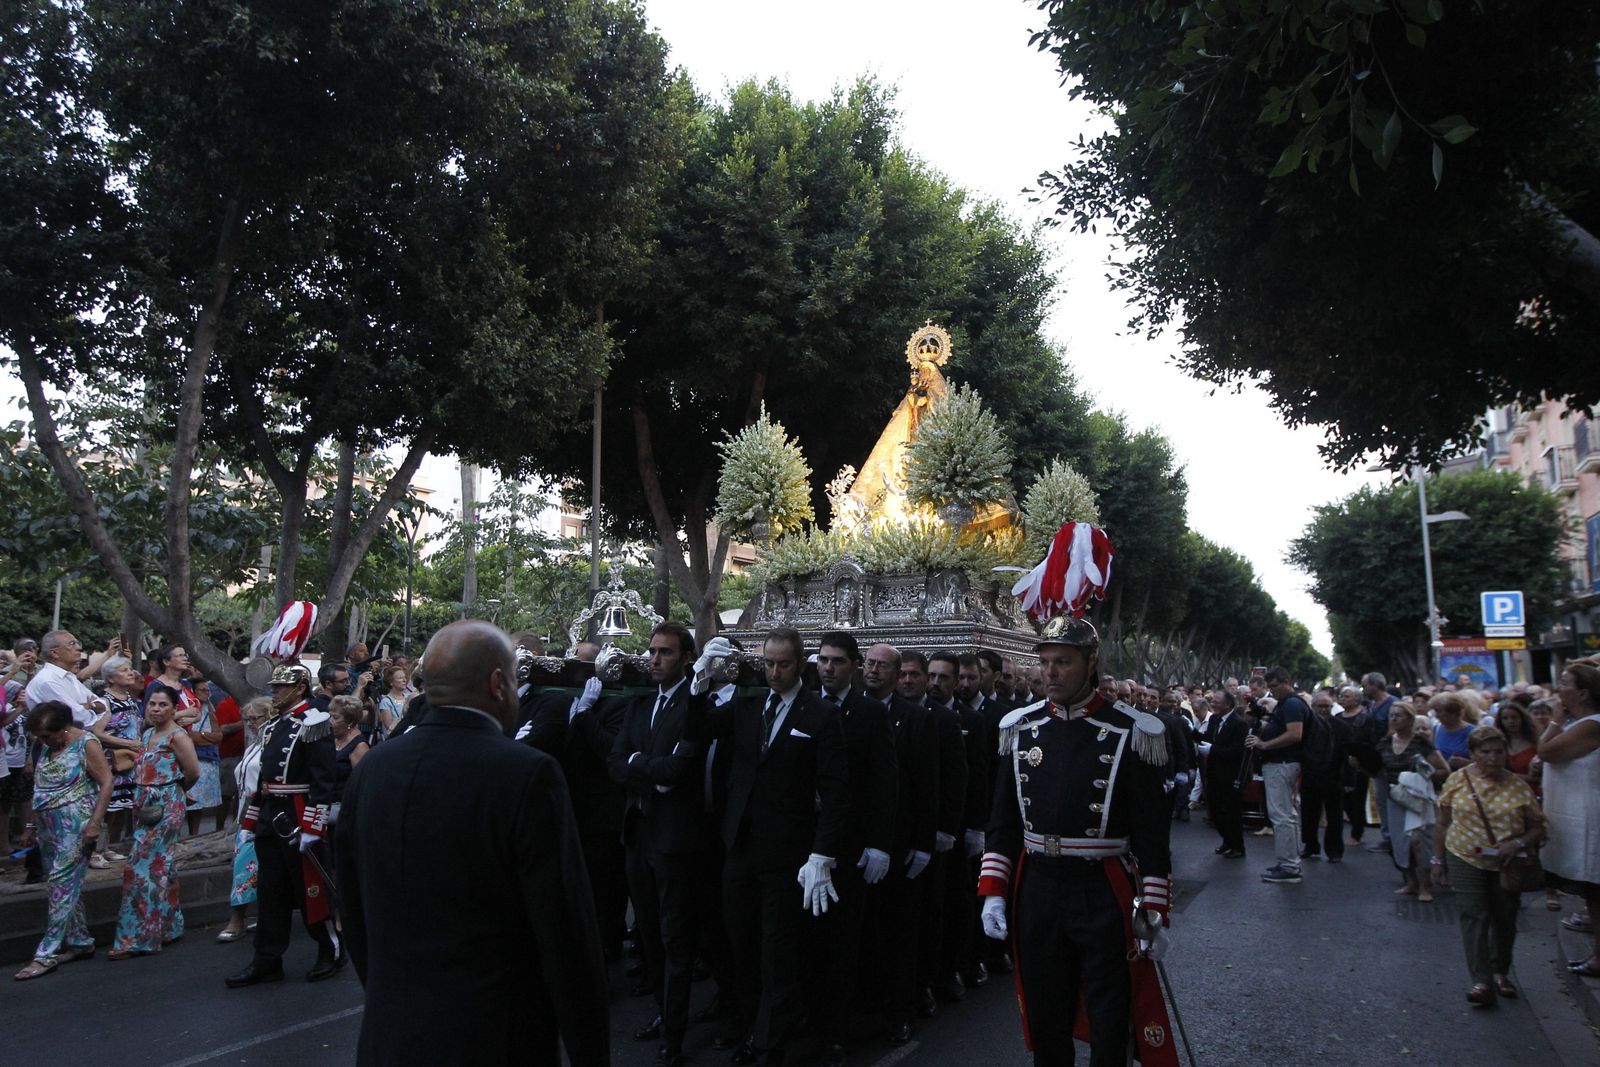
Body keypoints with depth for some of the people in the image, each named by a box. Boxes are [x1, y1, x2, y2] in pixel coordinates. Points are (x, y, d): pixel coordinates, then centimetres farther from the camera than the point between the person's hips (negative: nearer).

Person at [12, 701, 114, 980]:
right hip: (48, 828, 8)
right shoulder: (48, 747, 11)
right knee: (66, 886, 11)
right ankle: (80, 942, 20)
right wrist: (34, 823, 17)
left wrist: (95, 823, -18)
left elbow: (106, 782, -13)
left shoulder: (85, 744, -11)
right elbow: (40, 786, 20)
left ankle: (47, 954, -4)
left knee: (63, 886, -7)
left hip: (75, 826, -8)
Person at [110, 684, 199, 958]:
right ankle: (168, 929, 24)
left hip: (166, 809, -8)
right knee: (161, 867, 14)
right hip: (147, 809, 8)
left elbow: (193, 773, -11)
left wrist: (170, 790, 5)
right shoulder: (148, 733, 13)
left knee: (142, 868, -8)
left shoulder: (177, 736, -11)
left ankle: (137, 937, -1)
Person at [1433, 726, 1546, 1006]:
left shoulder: (1518, 786, -3)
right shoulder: (1457, 780, -4)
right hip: (1466, 859, -1)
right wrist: (1438, 860, 3)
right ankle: (1483, 983, -8)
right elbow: (1443, 824, 3)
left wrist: (1518, 843, -18)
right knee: (1474, 918, -8)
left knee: (1504, 920, 11)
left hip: (1507, 865, 2)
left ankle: (1500, 973, 32)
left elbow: (1538, 828, 1)